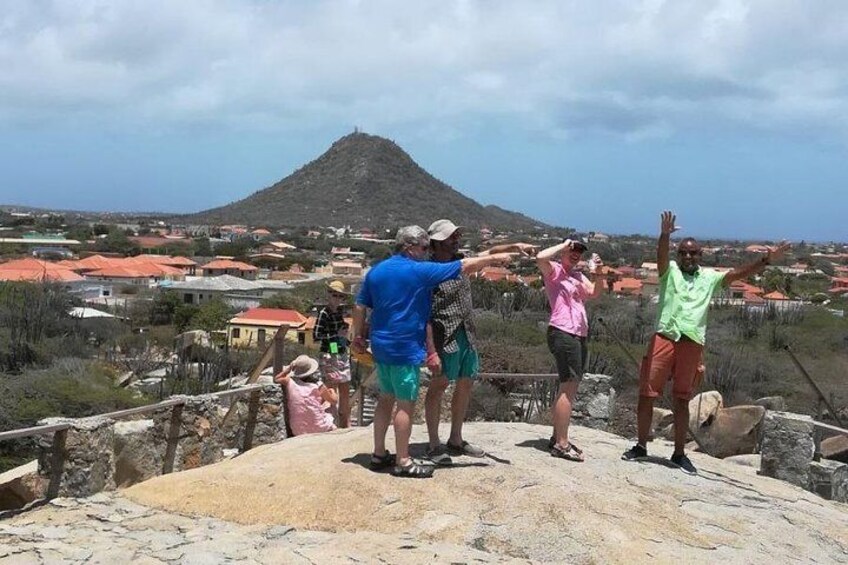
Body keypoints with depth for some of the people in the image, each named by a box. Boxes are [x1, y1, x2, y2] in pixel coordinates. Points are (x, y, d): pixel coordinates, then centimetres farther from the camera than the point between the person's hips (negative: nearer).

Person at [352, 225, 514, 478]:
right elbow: (463, 266, -6)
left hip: (381, 346, 8)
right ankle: (403, 462, 4)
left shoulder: (376, 271, 8)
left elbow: (360, 307, 11)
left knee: (386, 399, 16)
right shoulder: (419, 271, -11)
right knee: (406, 404, -1)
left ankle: (379, 454, 21)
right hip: (405, 348, -8)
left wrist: (359, 336, 21)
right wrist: (495, 258, 4)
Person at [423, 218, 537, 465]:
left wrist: (515, 246, -4)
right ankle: (434, 445, 9)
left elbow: (488, 253, 15)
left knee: (465, 385, 14)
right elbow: (424, 316, -16)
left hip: (467, 334, 8)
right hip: (444, 336, -8)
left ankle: (456, 440, 26)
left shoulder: (459, 261, 10)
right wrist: (431, 352, -21)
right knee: (439, 386, 0)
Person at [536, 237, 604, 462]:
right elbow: (540, 257, -23)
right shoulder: (554, 270, -2)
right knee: (569, 386, -12)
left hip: (579, 335, 9)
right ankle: (561, 444, -12)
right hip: (563, 333, -9)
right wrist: (563, 245, -11)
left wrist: (597, 273, -7)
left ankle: (557, 437, 21)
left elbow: (595, 292, 8)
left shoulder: (577, 275, 20)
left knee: (569, 387, 13)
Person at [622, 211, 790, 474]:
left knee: (682, 400, 8)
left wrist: (766, 260, -10)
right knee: (646, 394, 0)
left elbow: (737, 273, 4)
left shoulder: (709, 277, 14)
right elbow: (661, 256, -13)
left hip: (692, 344, 2)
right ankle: (641, 446, 14)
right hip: (664, 339, -2)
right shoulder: (670, 272, 7)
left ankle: (679, 453, 17)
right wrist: (665, 234, -34)